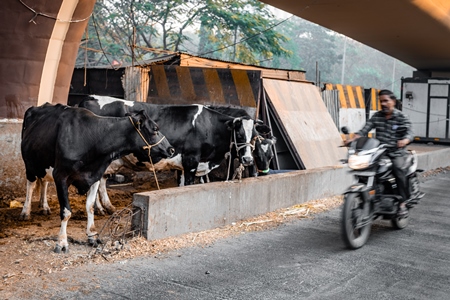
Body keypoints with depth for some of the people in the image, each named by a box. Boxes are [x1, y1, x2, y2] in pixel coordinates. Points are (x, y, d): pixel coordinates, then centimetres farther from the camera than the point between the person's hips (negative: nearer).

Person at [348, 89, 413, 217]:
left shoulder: (401, 117, -1)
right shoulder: (377, 116, 11)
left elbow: (409, 132, -14)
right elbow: (365, 128, 3)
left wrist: (405, 140, -37)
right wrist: (354, 138, -14)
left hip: (396, 153, -4)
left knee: (398, 169, -30)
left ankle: (402, 203, -17)